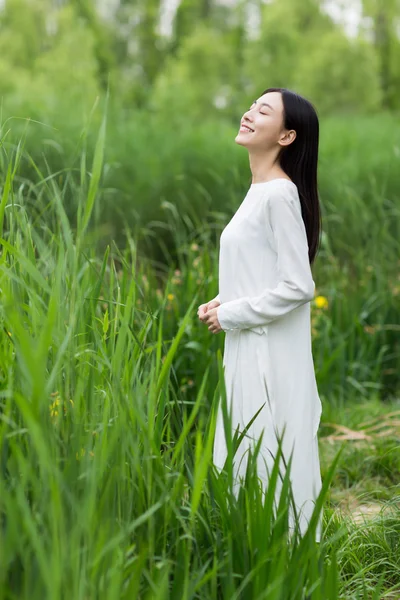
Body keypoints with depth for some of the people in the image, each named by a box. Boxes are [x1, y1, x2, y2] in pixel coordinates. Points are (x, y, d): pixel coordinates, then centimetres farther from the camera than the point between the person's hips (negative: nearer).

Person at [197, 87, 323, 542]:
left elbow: (298, 287, -20)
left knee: (265, 466, -1)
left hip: (270, 356, -9)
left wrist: (231, 316, -13)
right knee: (245, 469, 17)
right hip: (250, 352, 10)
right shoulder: (259, 191, 12)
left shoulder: (279, 194, -16)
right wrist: (223, 301, 7)